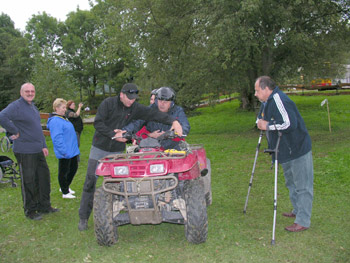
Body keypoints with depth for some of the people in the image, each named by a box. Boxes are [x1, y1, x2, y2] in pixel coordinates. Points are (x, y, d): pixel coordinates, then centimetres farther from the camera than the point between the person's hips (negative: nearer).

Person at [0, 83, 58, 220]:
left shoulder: (33, 107, 16)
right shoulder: (16, 106, -12)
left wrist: (44, 145, 17)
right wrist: (15, 132, -21)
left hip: (38, 150, 9)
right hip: (25, 151, -9)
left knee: (44, 177, 14)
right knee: (29, 181, 0)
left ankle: (44, 206, 28)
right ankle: (30, 210, 14)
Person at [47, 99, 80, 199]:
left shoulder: (63, 118, 14)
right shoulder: (55, 121, -19)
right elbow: (57, 138, -25)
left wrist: (74, 148, 24)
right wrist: (64, 151, -26)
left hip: (72, 151, 10)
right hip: (65, 153, -10)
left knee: (73, 168, 19)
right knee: (64, 171, 3)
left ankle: (65, 187, 36)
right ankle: (65, 192, 16)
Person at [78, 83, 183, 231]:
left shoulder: (135, 108, -2)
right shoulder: (108, 103, -10)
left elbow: (154, 114, -10)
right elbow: (98, 123, -13)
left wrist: (173, 121, -23)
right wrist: (113, 134, -21)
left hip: (117, 151, 2)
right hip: (99, 148, -2)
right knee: (90, 181, -2)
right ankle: (83, 217, 8)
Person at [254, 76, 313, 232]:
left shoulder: (279, 101, -23)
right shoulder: (266, 102, 9)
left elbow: (290, 124, -33)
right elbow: (261, 118, 24)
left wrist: (267, 125, -22)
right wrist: (260, 122, -1)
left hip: (298, 150, -11)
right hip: (286, 151, 11)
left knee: (303, 186, -2)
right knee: (291, 184, 23)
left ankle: (303, 221, 4)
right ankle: (297, 211, 38)